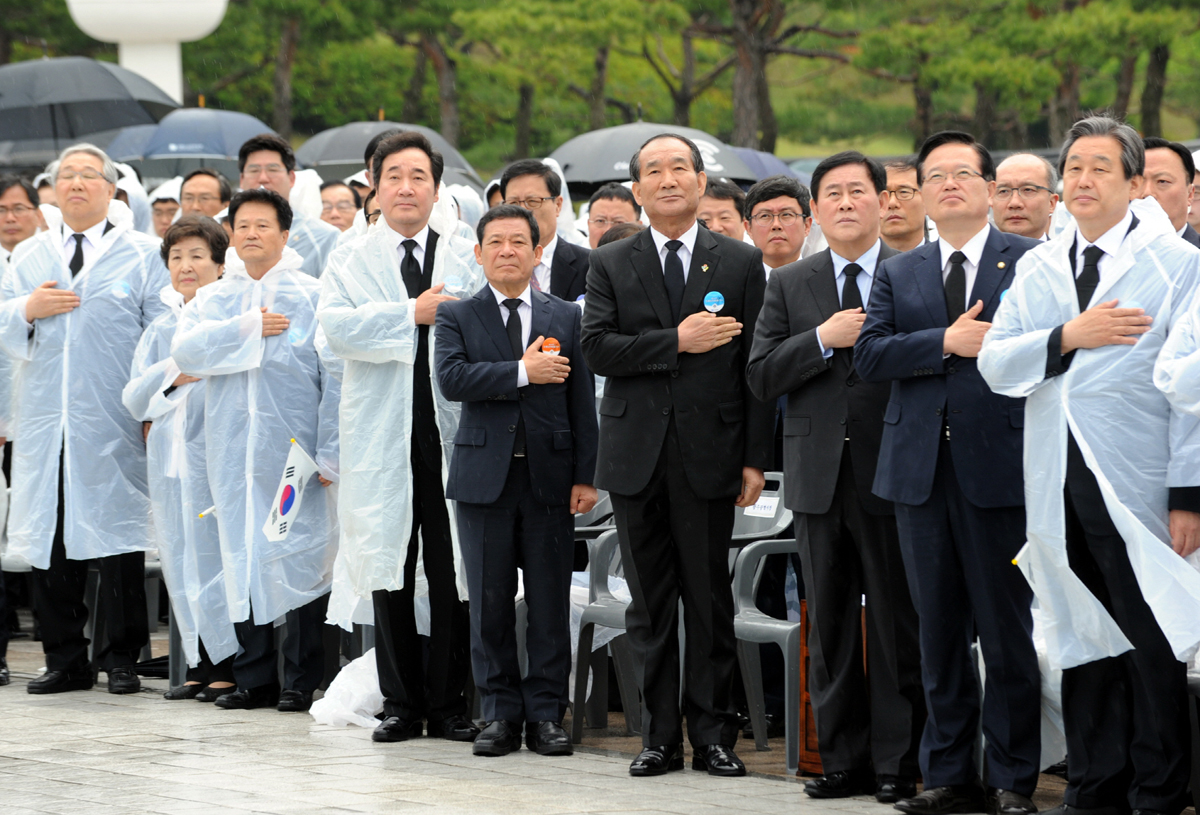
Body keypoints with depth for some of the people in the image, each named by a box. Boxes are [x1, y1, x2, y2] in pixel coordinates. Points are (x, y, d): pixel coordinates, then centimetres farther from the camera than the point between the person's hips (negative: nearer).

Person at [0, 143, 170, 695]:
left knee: (118, 543, -3)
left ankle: (121, 660, 6)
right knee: (50, 543, 2)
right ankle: (65, 660, 10)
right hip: (45, 423, 3)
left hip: (114, 427, -3)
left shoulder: (142, 254, 6)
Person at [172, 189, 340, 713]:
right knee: (242, 559, 6)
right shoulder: (213, 299, 14)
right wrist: (249, 328, -11)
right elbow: (185, 351, -5)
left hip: (294, 452, -4)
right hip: (232, 453, 4)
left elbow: (334, 380, -3)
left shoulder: (312, 296, 2)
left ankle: (301, 680, 3)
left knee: (301, 560, -4)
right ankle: (253, 678, 13)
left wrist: (330, 453, -10)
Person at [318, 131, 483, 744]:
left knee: (454, 573, 0)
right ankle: (400, 704, 11)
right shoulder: (352, 260, 9)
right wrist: (413, 313, -13)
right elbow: (338, 326, -9)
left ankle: (447, 704, 8)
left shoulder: (468, 257, 10)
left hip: (452, 433, 0)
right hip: (381, 436, 0)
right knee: (390, 570, 3)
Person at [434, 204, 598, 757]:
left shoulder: (566, 318, 9)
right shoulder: (457, 317, 6)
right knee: (489, 602, 3)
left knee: (550, 602, 2)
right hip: (484, 476, -1)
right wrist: (524, 372, -16)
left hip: (549, 477, 1)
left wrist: (585, 477, -1)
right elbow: (451, 378, -12)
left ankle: (545, 715, 9)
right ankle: (501, 714, 10)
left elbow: (583, 402, 6)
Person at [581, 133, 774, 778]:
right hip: (636, 457, 1)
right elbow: (596, 349, -5)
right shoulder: (610, 264, 8)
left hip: (709, 453, -1)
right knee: (649, 603, 6)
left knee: (710, 600, 2)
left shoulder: (741, 262, 5)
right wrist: (676, 343, -14)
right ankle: (659, 736, 12)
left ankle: (712, 735, 9)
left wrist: (755, 458, -4)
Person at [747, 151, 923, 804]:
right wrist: (824, 338, -10)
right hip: (819, 476, 3)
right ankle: (844, 759, 15)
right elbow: (760, 376, 1)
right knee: (830, 625, 8)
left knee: (897, 625, -1)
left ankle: (896, 763, 6)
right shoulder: (788, 285, 10)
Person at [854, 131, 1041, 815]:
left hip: (1001, 468, -4)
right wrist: (946, 342, -10)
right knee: (939, 631, 8)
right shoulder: (897, 274, 15)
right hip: (923, 470, 4)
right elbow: (870, 356, 0)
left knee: (1008, 632, -1)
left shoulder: (1032, 262, 3)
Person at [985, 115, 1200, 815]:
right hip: (1059, 488, 5)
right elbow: (996, 364, 5)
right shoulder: (1038, 270, 15)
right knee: (1082, 641, 9)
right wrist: (1068, 337, -11)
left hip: (1136, 488, -5)